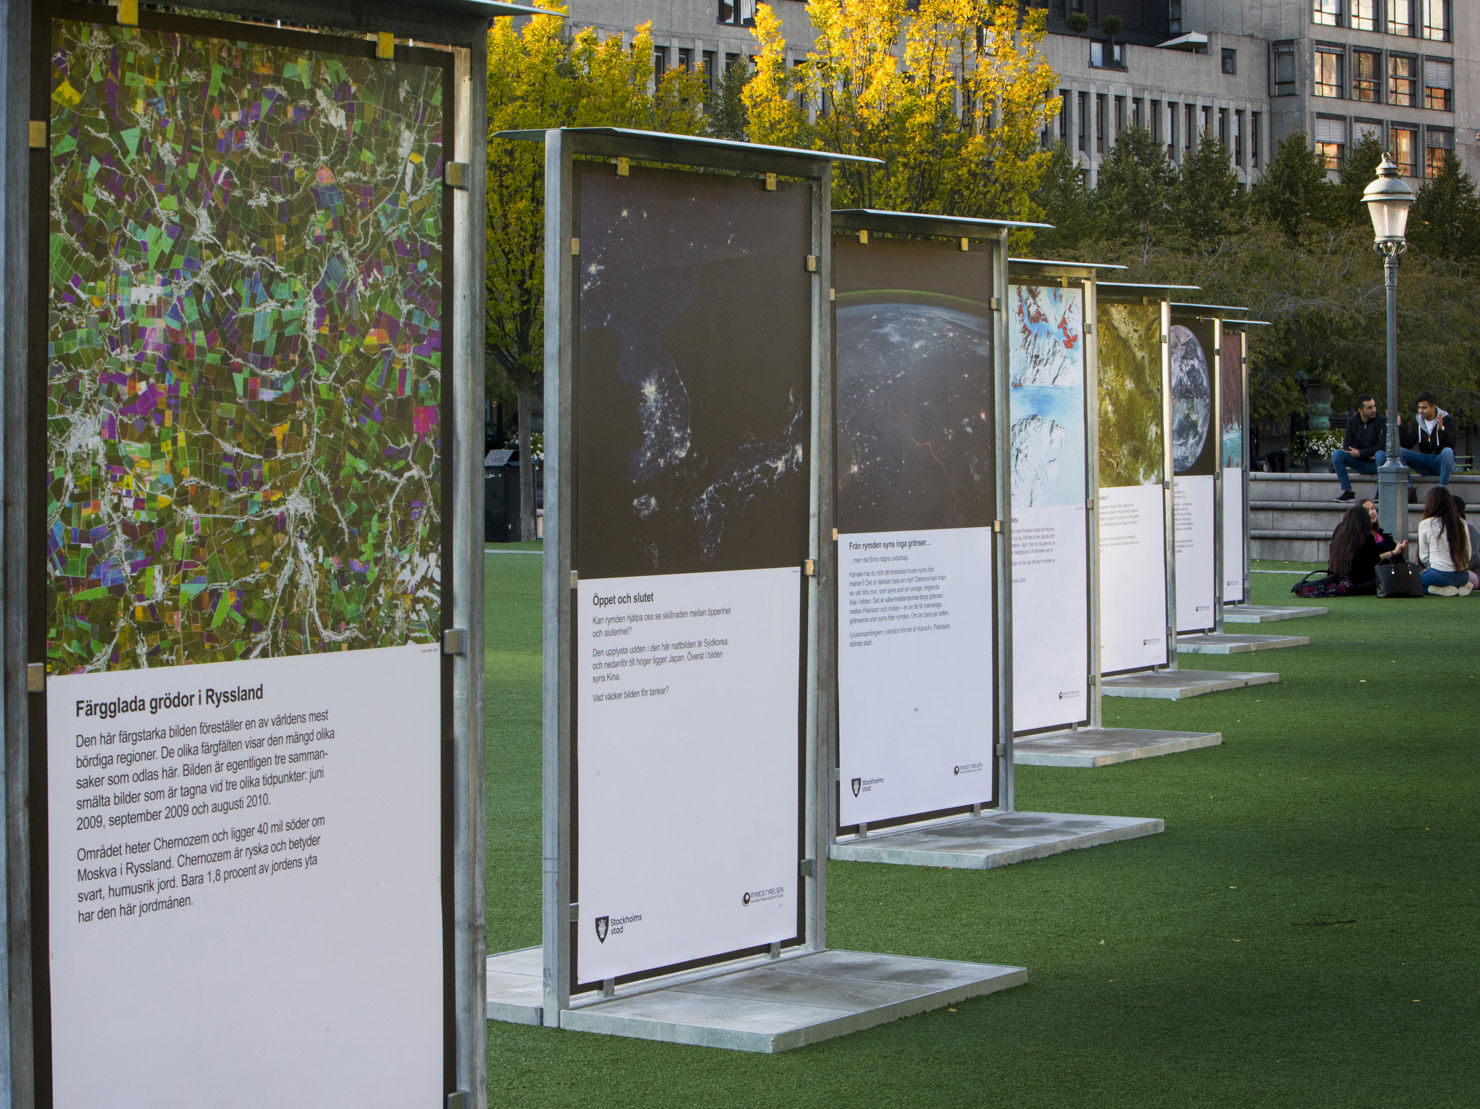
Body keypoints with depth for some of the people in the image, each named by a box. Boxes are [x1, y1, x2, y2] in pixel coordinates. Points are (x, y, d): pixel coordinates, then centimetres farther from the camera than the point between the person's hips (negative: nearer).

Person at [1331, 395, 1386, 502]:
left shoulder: (1381, 420, -9)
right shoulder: (1352, 422, 3)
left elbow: (1382, 446, -17)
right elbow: (1346, 447, -3)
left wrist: (1360, 453, -18)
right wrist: (1369, 454, -15)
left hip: (1375, 463, -3)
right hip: (1361, 463, 3)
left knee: (1381, 454, -37)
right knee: (1336, 454, -17)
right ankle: (1347, 491, -17)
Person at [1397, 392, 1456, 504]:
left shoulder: (1445, 419, -7)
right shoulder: (1418, 421, 6)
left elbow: (1451, 445, -20)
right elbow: (1407, 445, -1)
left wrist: (1441, 429, -35)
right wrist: (1399, 426, -10)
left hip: (1441, 461, -4)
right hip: (1425, 462, 4)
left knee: (1447, 451, -37)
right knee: (1399, 451, -16)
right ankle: (1409, 490, -23)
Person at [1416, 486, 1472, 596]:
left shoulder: (1425, 524, -6)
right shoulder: (1462, 523, 5)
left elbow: (1423, 556, -1)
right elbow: (1468, 553, 11)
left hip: (1440, 575, -5)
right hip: (1463, 576, 5)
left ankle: (1443, 590, -5)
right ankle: (1461, 587, 4)